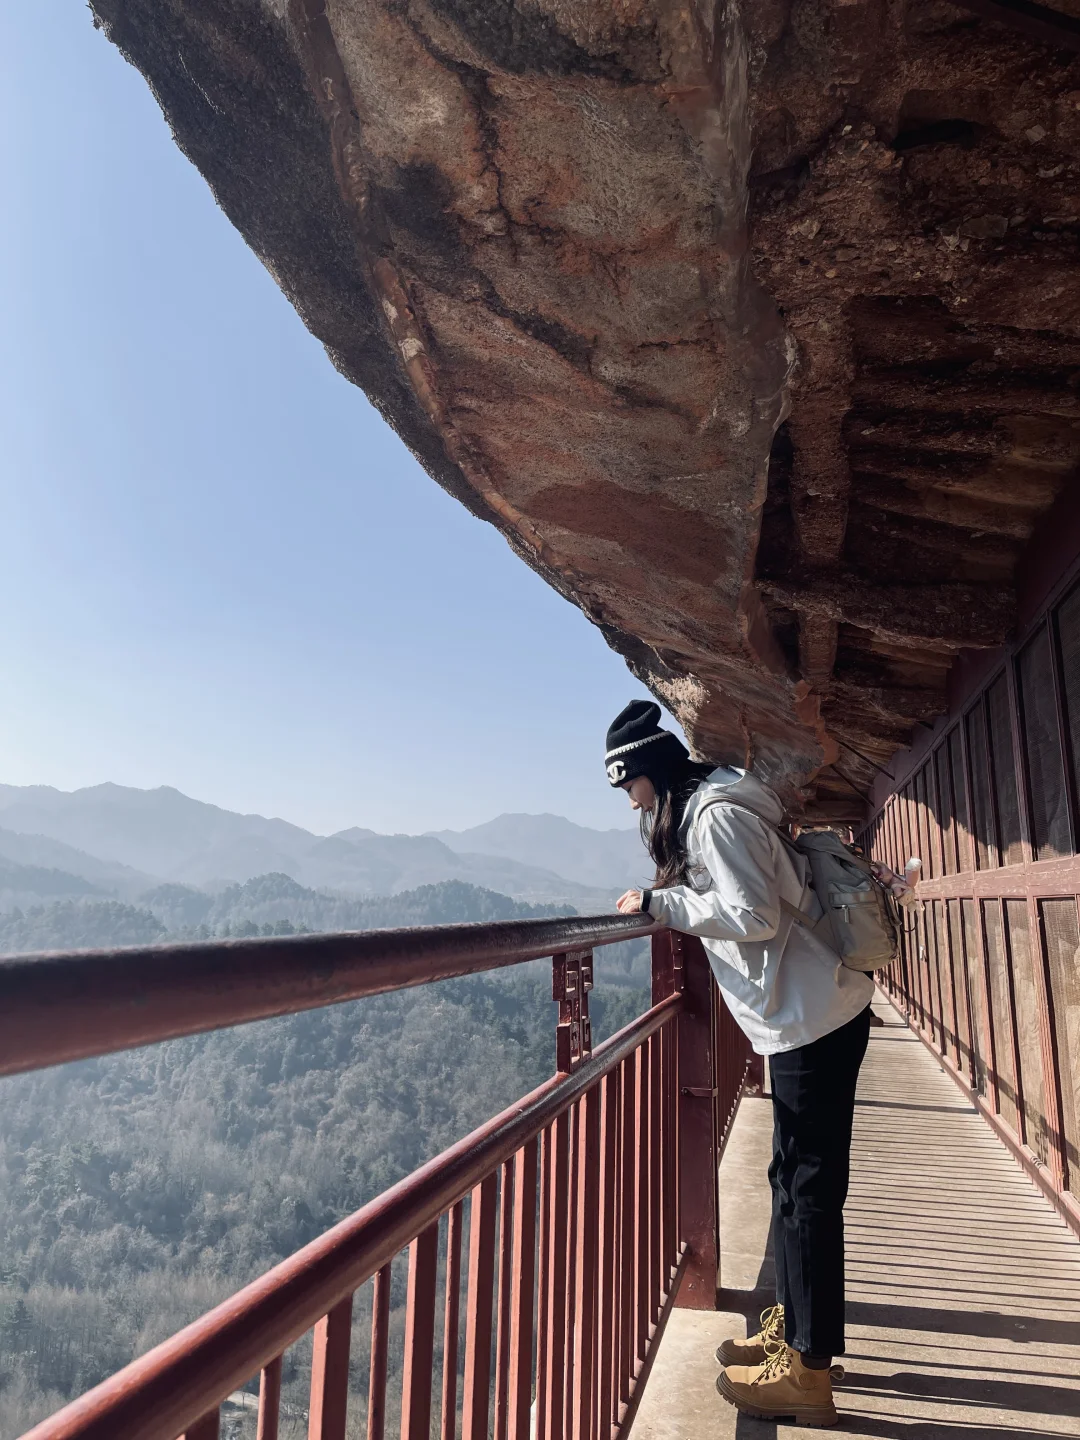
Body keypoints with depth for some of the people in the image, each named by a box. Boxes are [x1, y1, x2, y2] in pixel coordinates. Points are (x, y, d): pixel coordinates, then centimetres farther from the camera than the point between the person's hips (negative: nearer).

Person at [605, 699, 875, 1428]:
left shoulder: (715, 814, -15)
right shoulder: (709, 808, 15)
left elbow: (754, 917, -22)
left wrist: (659, 902, -15)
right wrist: (665, 900, 5)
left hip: (812, 1017, -10)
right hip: (810, 1013, 10)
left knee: (807, 1185, -1)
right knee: (797, 1178, 17)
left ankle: (808, 1371, 11)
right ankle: (795, 1324, 31)